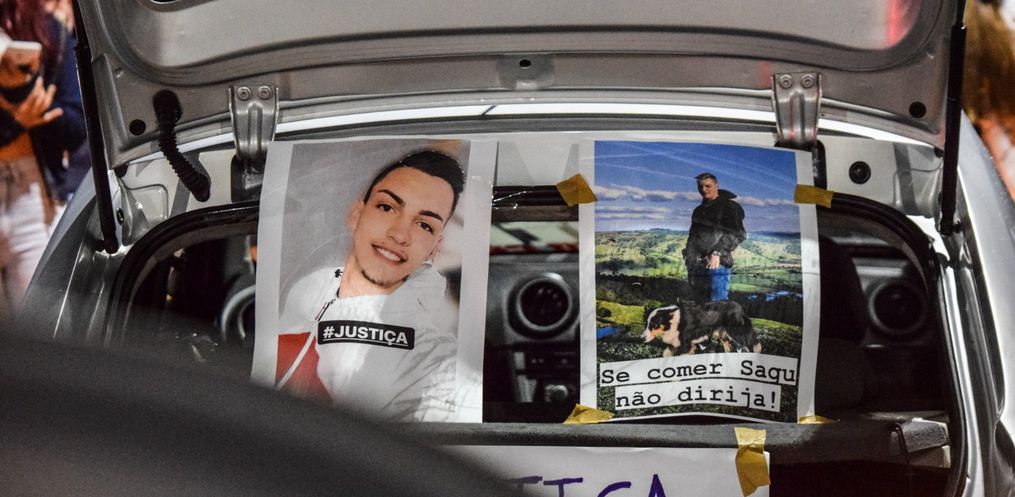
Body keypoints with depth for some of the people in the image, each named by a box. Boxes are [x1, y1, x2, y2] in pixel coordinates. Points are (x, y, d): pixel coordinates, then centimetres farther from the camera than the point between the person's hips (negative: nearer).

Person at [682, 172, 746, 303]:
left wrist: (717, 253, -15)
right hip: (696, 265, 7)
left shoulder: (729, 207, 1)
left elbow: (738, 234, -8)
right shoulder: (699, 210, 22)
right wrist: (688, 254, 10)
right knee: (699, 304, 6)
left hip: (718, 263, -7)